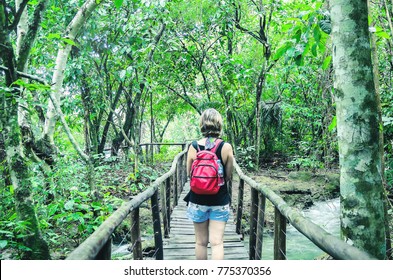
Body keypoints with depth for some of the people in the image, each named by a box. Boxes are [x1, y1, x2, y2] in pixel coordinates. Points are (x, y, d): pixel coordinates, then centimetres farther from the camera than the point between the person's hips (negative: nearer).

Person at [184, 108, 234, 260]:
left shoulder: (193, 146, -9)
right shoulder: (226, 147, -11)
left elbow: (189, 174, 2)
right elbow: (228, 176, -2)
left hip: (198, 200, 1)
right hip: (220, 200, -1)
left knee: (201, 242, 15)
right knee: (217, 242, 4)